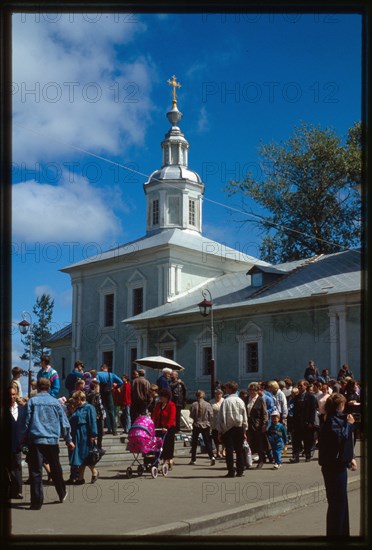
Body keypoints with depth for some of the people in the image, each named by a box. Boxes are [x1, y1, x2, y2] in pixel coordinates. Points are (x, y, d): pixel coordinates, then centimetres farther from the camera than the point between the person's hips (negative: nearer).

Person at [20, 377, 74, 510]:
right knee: (55, 469, 17)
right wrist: (68, 440, 16)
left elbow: (26, 422, -1)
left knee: (35, 471, -1)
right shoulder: (55, 402, 6)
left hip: (35, 440, -2)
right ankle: (62, 495, 31)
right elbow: (64, 423, 8)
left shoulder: (32, 401, 1)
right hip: (52, 440, 2)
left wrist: (23, 440, 5)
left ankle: (37, 501, -6)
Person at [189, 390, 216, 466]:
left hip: (196, 425, -1)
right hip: (206, 425, 1)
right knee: (207, 442, 3)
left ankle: (193, 459, 16)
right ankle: (212, 456, -15)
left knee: (194, 443, 12)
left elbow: (191, 415, -5)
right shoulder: (208, 404, -8)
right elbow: (211, 415, -4)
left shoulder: (194, 404, -10)